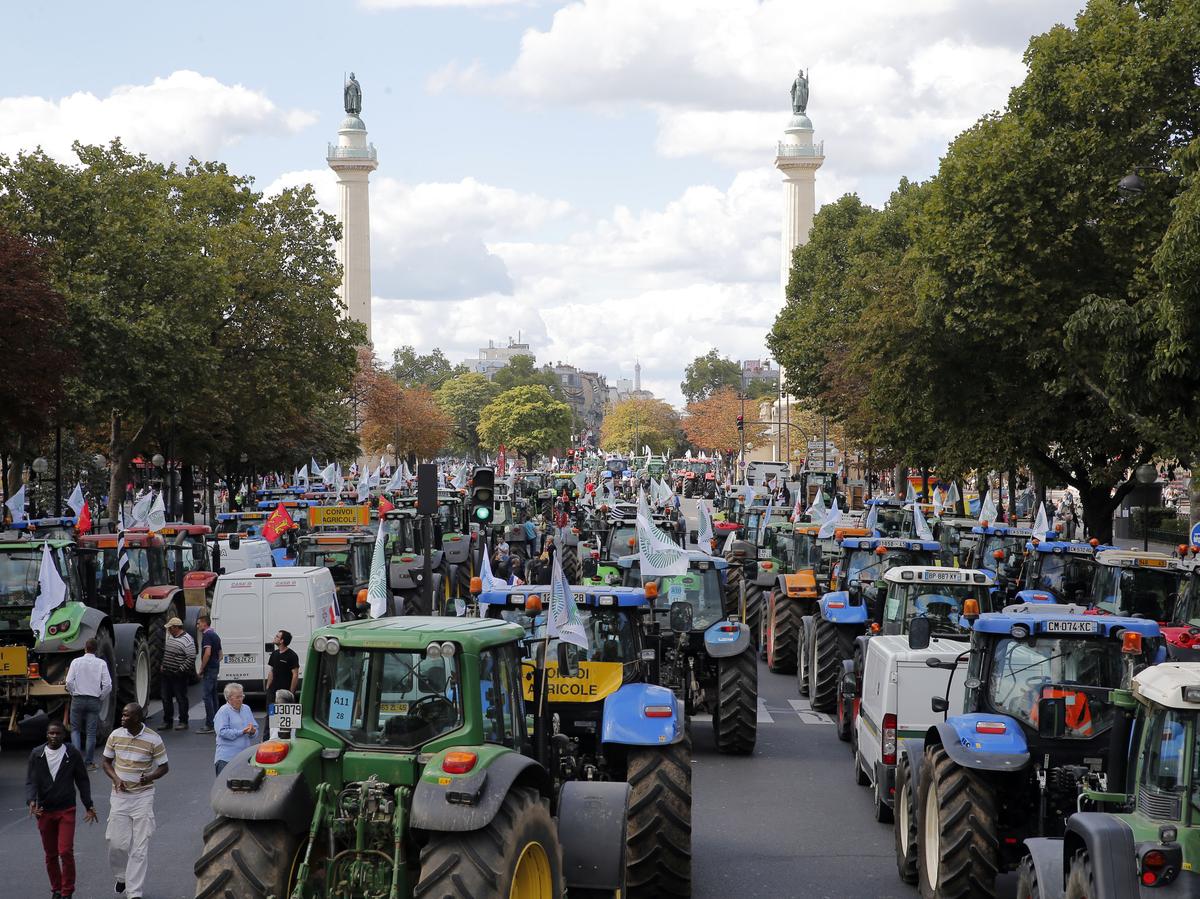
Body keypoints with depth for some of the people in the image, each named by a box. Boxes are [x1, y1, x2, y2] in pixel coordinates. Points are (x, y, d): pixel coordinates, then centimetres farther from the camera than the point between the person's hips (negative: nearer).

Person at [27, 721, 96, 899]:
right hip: (44, 811, 2)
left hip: (66, 810, -2)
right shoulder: (36, 755, -2)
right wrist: (31, 801, -23)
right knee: (50, 855, 11)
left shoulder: (73, 753, -4)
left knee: (66, 852, -10)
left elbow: (82, 780, 4)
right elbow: (31, 781, -5)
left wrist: (88, 805, 2)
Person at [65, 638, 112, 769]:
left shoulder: (76, 662, -3)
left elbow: (69, 682, -9)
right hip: (94, 701, 0)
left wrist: (73, 694, 9)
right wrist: (101, 698, 8)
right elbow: (108, 685, -7)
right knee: (91, 732, 7)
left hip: (78, 699, 0)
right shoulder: (101, 663, -3)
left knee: (75, 729, 13)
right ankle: (89, 762, 9)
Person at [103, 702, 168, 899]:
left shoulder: (153, 739, -10)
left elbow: (164, 767, -1)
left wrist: (150, 776, -22)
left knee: (140, 846, -3)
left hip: (143, 796, -2)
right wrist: (116, 779, -10)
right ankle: (121, 876, 30)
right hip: (120, 795, 2)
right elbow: (107, 762, 9)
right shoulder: (115, 735, -1)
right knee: (117, 842, 1)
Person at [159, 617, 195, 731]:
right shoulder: (170, 636, 12)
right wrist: (163, 666, 14)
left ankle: (183, 722, 9)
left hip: (179, 675, -8)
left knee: (181, 699, 0)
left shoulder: (187, 640, -14)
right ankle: (167, 721, 20)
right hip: (167, 674, 8)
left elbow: (191, 658, -18)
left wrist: (181, 670, -18)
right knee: (166, 699, 11)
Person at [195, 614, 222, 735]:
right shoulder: (215, 635, 17)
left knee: (207, 696, -10)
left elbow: (207, 653, -23)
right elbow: (220, 654, 22)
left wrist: (201, 669, -16)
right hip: (215, 668, 10)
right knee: (213, 694, 14)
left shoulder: (207, 635, -14)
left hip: (209, 669, -10)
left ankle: (209, 725, -13)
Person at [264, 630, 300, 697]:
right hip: (274, 690, 7)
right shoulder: (274, 654, 12)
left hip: (286, 691, -7)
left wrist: (291, 692, -16)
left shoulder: (292, 655, -9)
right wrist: (267, 687, 11)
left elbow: (295, 675, -12)